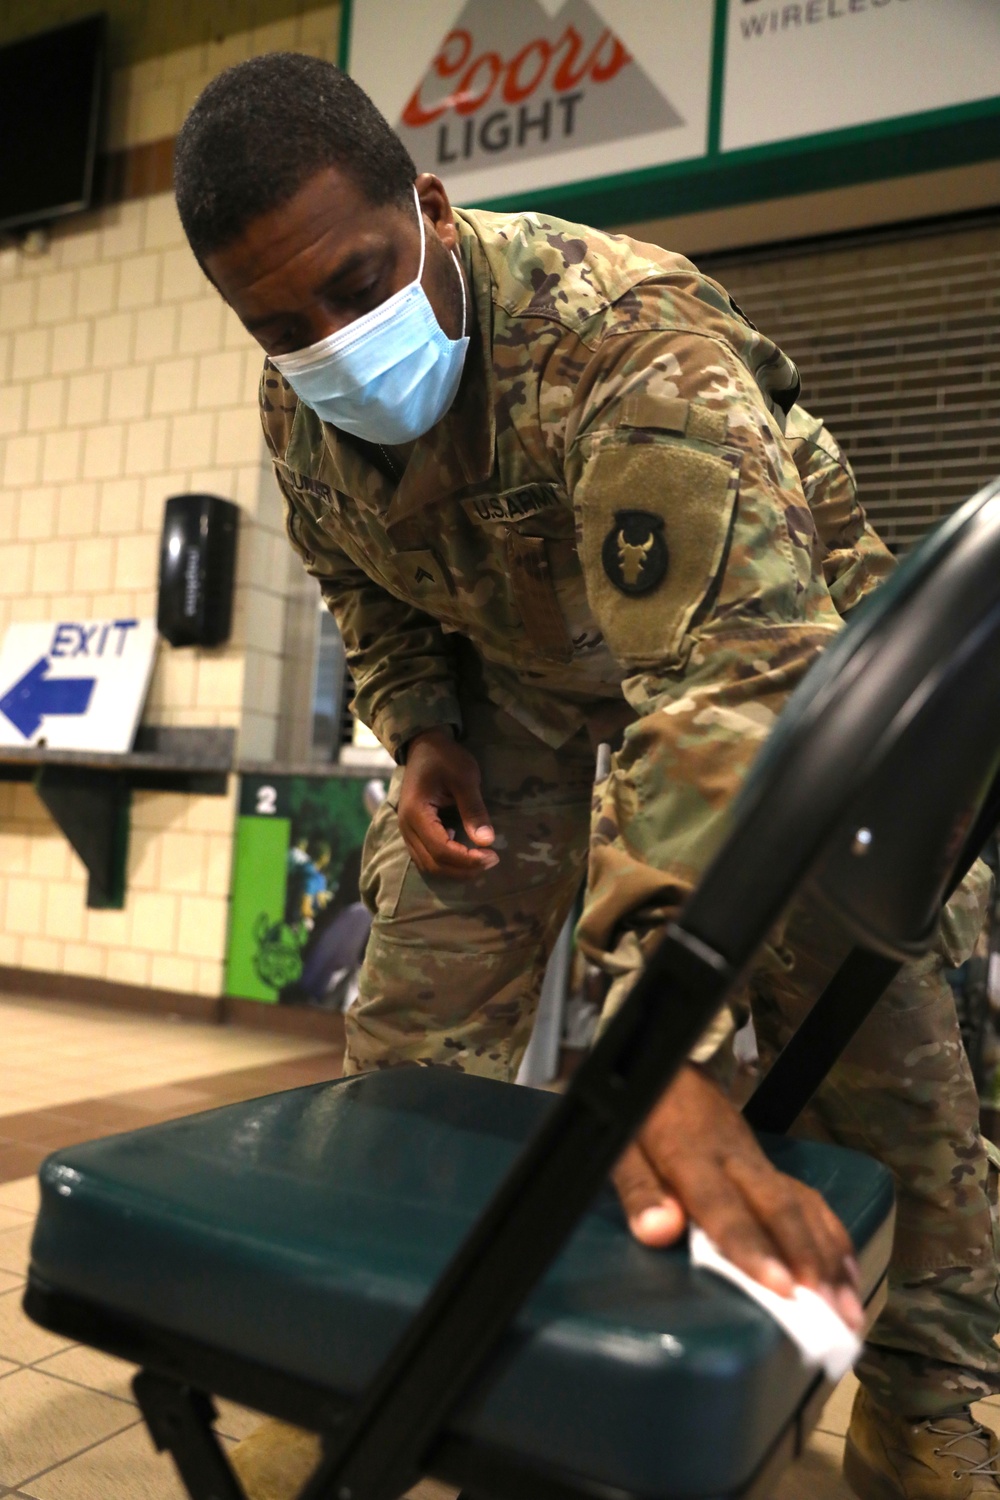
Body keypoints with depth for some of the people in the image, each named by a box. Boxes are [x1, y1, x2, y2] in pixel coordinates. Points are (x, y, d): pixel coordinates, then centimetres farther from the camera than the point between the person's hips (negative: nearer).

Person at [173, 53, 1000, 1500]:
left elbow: (727, 685, -45)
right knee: (414, 1010, -4)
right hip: (514, 659, 5)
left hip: (761, 634, -4)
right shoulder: (300, 409, -12)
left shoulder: (626, 339, -35)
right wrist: (418, 731, -12)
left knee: (880, 1025, -9)